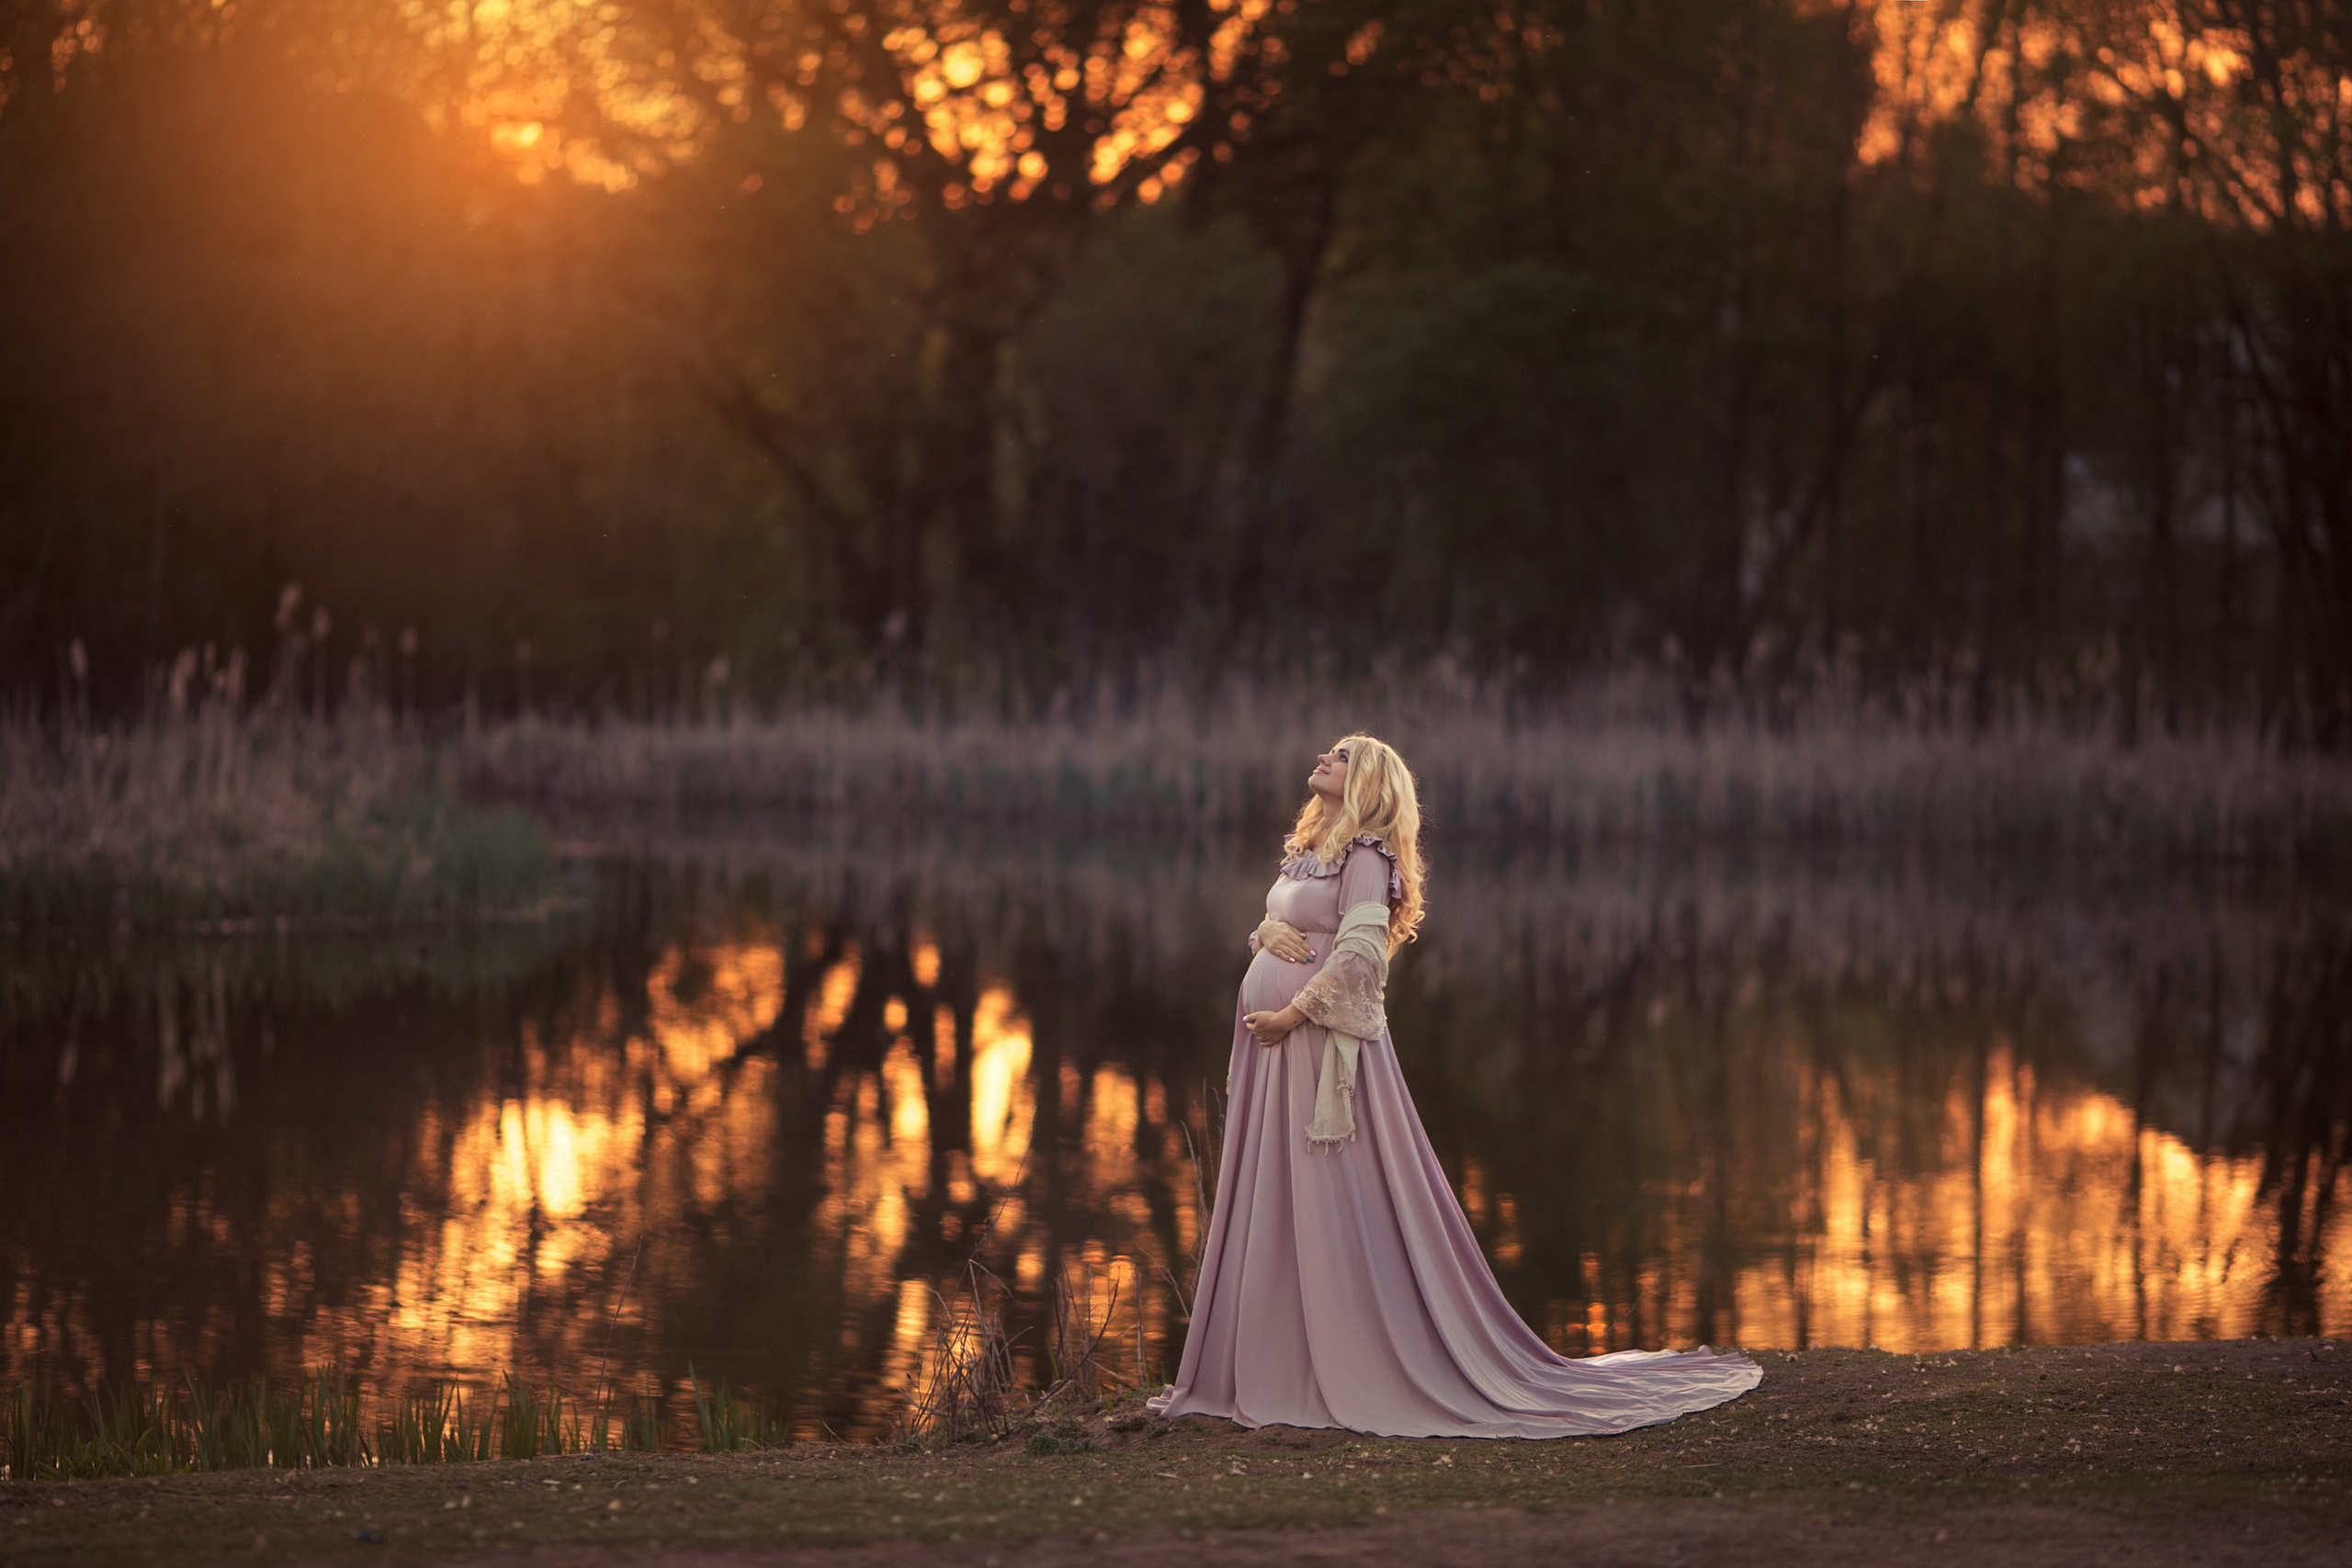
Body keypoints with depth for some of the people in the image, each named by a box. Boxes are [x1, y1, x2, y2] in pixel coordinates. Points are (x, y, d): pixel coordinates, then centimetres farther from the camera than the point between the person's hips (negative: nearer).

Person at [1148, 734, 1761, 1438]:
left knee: (1335, 1212, -7)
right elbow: (1272, 926, 21)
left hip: (1322, 1043, -9)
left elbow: (1357, 954, -18)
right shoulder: (1306, 853, 17)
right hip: (1273, 1049, 9)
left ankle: (1363, 1378, -2)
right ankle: (1275, 1369, 14)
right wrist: (1267, 931, -2)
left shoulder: (1365, 855, -8)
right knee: (1272, 1216, 9)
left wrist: (1292, 1014, -18)